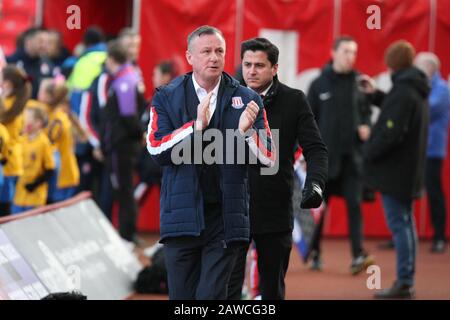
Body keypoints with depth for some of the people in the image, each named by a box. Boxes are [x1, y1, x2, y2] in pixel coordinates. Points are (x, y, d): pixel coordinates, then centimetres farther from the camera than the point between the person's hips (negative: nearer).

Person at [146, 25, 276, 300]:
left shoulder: (247, 100, 6)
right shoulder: (166, 99, 6)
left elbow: (269, 160, 3)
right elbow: (157, 151, -7)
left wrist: (245, 131, -16)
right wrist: (196, 125, -19)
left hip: (225, 218, -1)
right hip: (182, 215, 1)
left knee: (212, 295, -7)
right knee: (181, 295, 6)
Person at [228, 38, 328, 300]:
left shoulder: (294, 101, 1)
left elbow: (316, 149, -3)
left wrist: (315, 183, -21)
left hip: (275, 212, 1)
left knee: (273, 288, 11)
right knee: (228, 288, -7)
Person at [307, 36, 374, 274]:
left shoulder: (360, 82, 4)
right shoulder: (319, 84, 2)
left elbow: (367, 112, 12)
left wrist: (366, 127, -10)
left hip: (352, 156, 0)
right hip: (324, 155, 0)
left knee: (354, 204, -8)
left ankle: (358, 255, -14)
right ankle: (314, 252, 22)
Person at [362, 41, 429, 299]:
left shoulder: (402, 92, -20)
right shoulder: (416, 91, 9)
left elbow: (391, 134, -25)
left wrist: (369, 153, -11)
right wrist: (376, 94, 29)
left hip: (395, 170, -9)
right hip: (409, 170, 10)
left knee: (399, 224, -6)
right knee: (405, 223, 15)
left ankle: (404, 283, -6)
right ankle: (407, 282, 21)